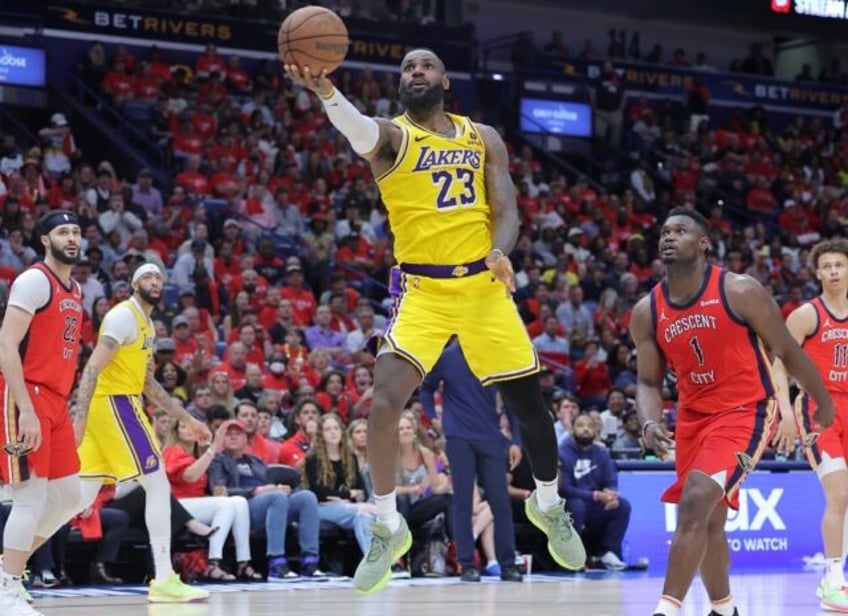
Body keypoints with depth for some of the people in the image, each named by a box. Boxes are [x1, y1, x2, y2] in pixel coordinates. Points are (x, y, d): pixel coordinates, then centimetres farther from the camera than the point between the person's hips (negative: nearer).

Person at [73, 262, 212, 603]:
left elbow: (148, 383, 27)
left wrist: (188, 420, 25)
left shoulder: (147, 325, 20)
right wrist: (80, 419, -27)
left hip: (116, 406, 10)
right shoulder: (124, 316, -11)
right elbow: (93, 368, -19)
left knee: (81, 496, 9)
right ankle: (164, 581, -9)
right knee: (158, 484, -9)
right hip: (115, 404, -10)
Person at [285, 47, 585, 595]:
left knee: (529, 402, 8)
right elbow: (358, 129, -27)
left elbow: (506, 210, 3)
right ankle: (389, 528, -3)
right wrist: (325, 90, -50)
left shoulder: (484, 138, 8)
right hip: (422, 289, -3)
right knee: (384, 403, -20)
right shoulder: (392, 136, -3)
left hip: (483, 285, 3)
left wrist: (500, 252, -21)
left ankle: (549, 507, 35)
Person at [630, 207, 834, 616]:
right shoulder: (646, 312, -2)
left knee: (696, 500, -24)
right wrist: (650, 424, -16)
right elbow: (649, 382, 5)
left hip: (745, 412, -6)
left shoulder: (740, 292, -14)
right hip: (693, 416, 6)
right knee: (708, 521, 14)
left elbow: (787, 352, -3)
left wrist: (824, 402, 8)